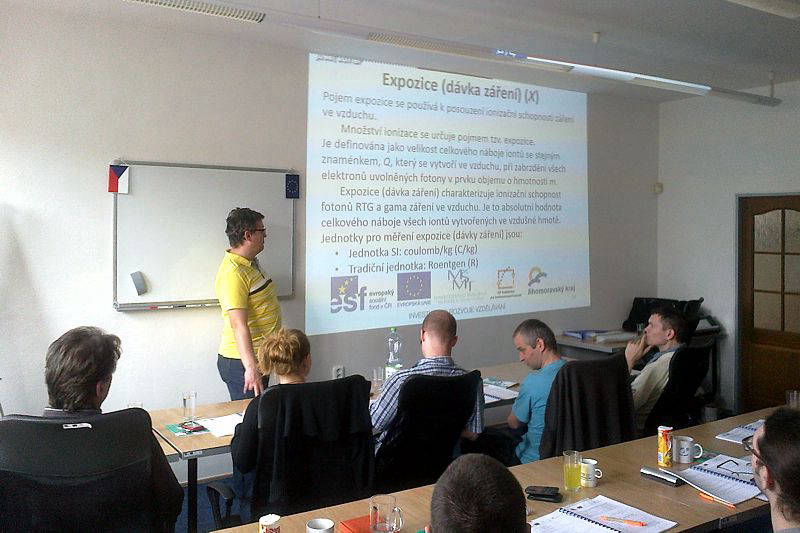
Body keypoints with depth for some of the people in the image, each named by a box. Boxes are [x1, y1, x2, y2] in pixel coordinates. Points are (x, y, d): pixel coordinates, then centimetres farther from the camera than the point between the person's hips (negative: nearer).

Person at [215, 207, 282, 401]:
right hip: (241, 362, -10)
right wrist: (251, 368, -32)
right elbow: (239, 325, -28)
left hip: (258, 356, 10)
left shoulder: (251, 263, 11)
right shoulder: (233, 273, -22)